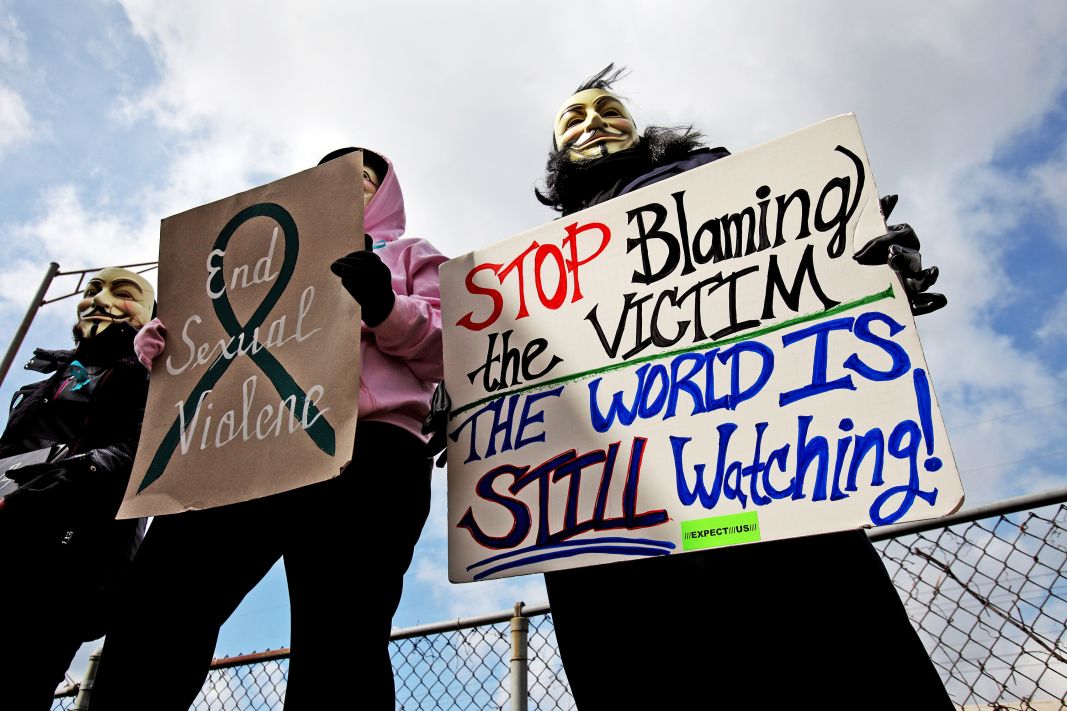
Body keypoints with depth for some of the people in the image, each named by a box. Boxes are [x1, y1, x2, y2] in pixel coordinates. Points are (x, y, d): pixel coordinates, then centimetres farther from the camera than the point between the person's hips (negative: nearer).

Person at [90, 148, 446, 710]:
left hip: (366, 444, -4)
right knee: (159, 600, -12)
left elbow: (449, 347, 11)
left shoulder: (409, 255, 27)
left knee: (337, 642, -15)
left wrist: (387, 310, -10)